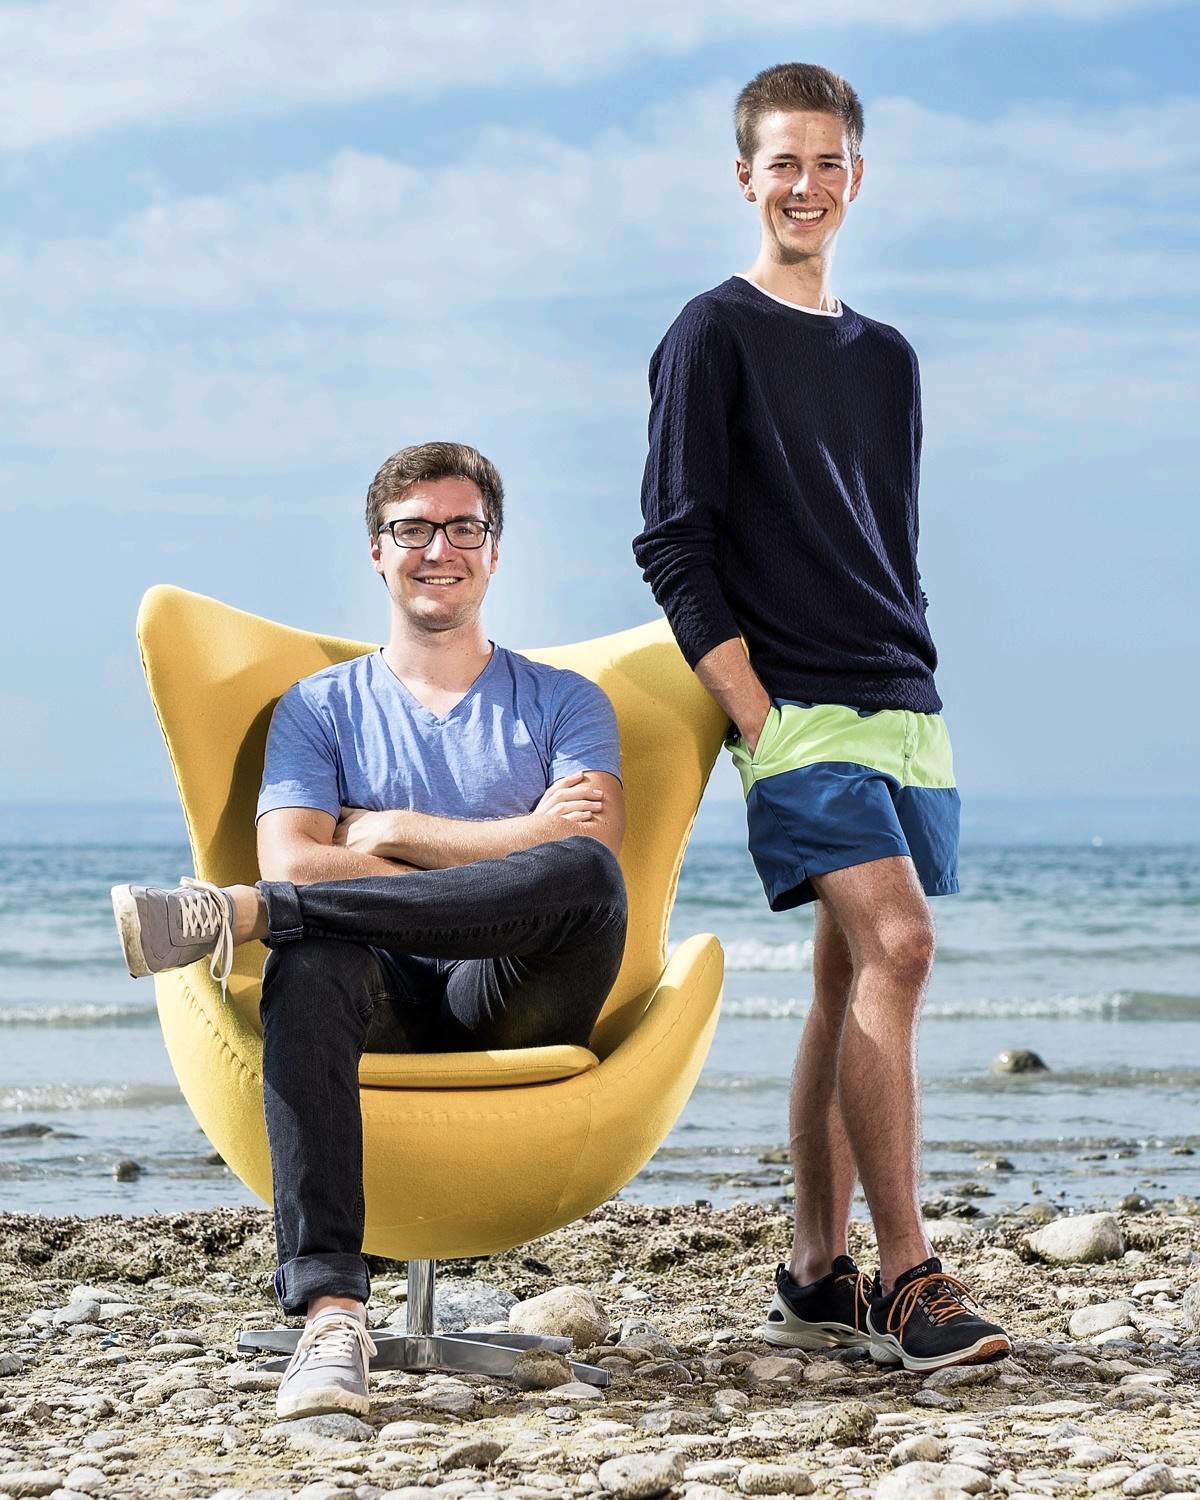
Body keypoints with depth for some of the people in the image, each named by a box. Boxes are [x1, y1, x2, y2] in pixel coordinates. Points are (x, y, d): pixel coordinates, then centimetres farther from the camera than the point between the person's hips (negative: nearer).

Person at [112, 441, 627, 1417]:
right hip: (385, 1004, 0)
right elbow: (292, 860, -1)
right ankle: (331, 1313, -46)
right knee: (311, 963, -37)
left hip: (514, 1003, 0)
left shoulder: (564, 703, 17)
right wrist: (512, 849, -7)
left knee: (586, 874, -33)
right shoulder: (321, 708, 18)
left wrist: (391, 832, -3)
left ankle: (234, 915, -33)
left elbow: (593, 854, -2)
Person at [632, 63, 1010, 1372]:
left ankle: (816, 1278, 12)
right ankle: (904, 1280, -19)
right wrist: (754, 715, -13)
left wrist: (915, 686, 12)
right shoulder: (713, 336, -1)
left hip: (903, 707, 6)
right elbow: (674, 549, -6)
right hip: (797, 709, -6)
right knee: (894, 943, -19)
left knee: (853, 980, 6)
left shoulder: (886, 358, 19)